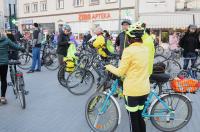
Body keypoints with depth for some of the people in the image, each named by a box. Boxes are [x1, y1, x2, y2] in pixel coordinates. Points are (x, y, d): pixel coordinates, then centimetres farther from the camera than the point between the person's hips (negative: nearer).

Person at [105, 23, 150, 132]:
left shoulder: (128, 50, -18)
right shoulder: (146, 49, 3)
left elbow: (120, 72, -12)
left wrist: (109, 67, 5)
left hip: (132, 90, -6)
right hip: (144, 89, 7)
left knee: (133, 119, 10)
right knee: (139, 117, 22)